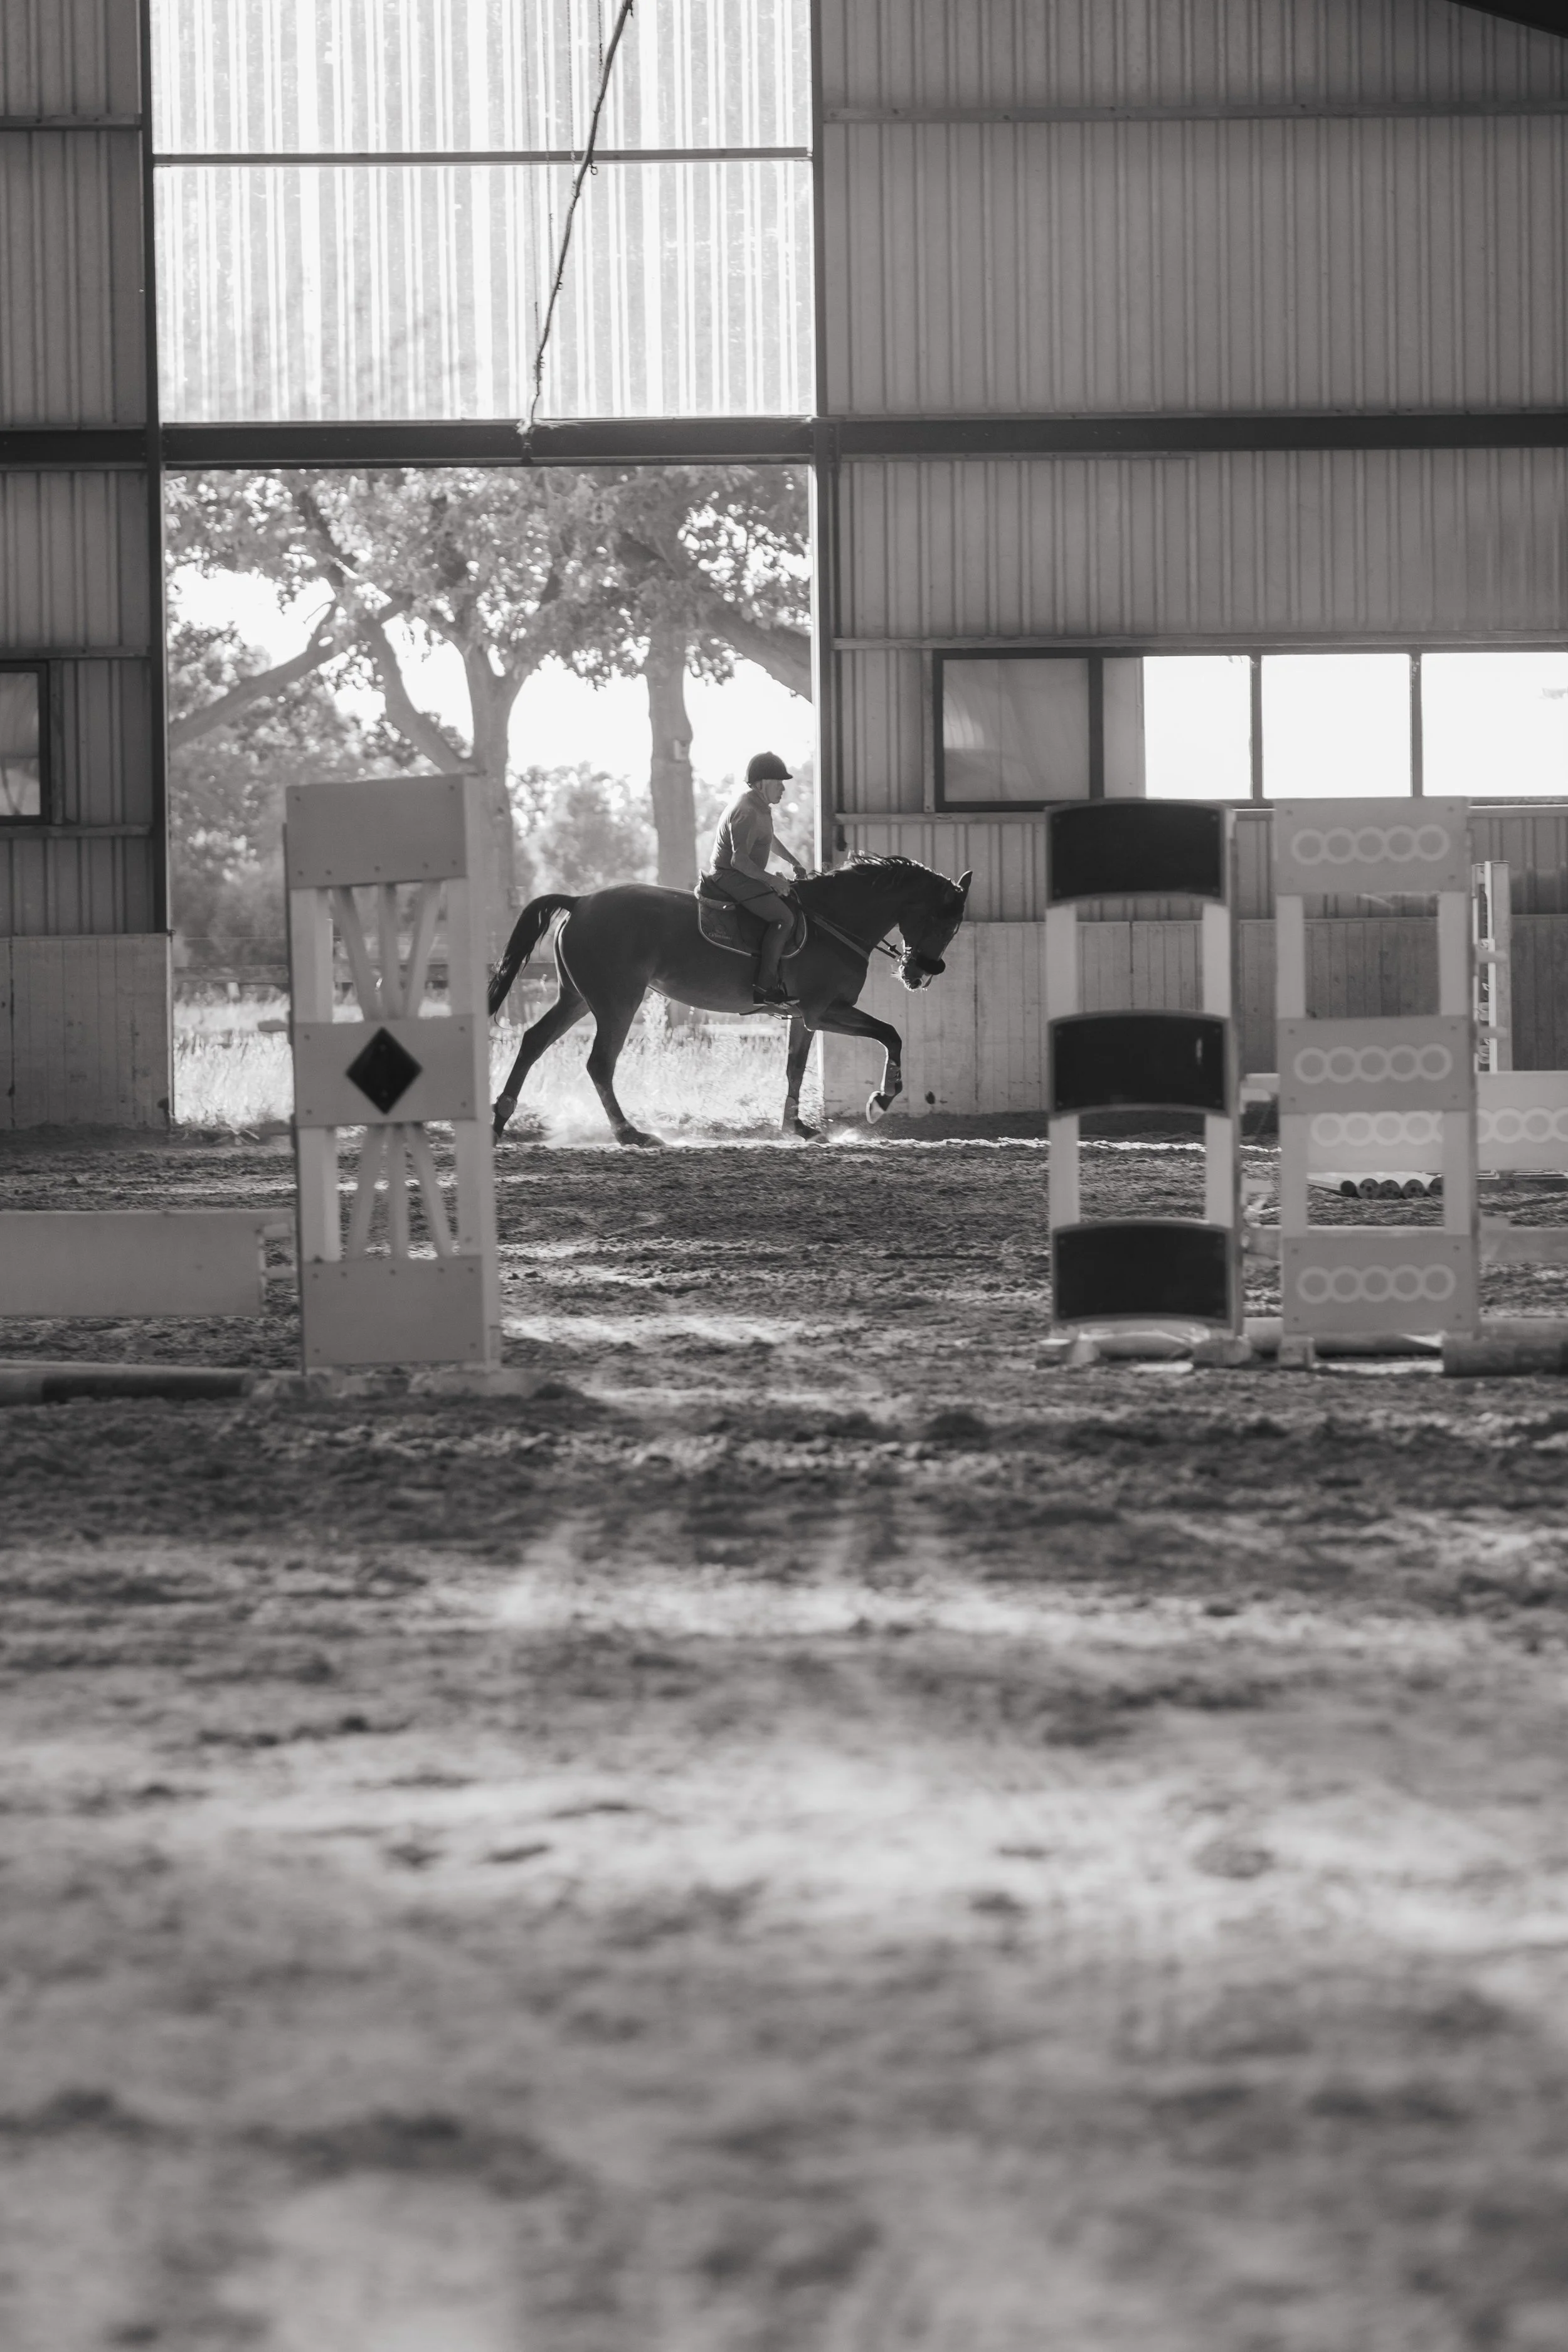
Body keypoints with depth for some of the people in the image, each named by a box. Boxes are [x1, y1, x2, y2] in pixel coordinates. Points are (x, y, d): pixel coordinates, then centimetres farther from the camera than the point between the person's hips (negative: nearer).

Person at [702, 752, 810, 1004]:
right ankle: (765, 987, -28)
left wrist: (794, 861, 23)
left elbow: (770, 840, 32)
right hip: (731, 877, -11)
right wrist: (771, 880, -23)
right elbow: (739, 860, -27)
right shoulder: (747, 812, -21)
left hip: (741, 876, 11)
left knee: (791, 905, 16)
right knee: (783, 916, -22)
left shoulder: (760, 807, 13)